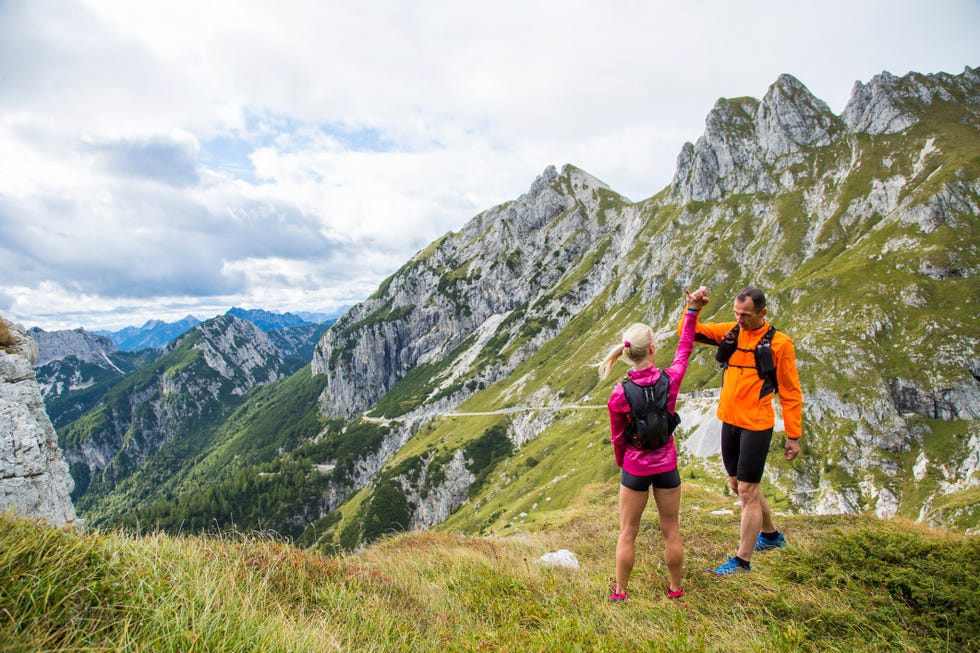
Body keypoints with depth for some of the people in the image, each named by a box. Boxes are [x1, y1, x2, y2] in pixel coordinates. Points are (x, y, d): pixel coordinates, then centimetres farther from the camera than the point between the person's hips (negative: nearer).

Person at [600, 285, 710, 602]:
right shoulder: (671, 380, -16)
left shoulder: (619, 395, -18)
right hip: (667, 467, 2)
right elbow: (684, 348, 4)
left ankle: (620, 591, 27)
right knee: (671, 531, 18)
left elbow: (617, 437, -5)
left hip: (635, 469, -1)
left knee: (627, 533, 14)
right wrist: (692, 311, 13)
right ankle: (675, 588, 35)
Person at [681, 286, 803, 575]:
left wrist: (793, 435, -5)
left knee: (747, 491, 0)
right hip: (729, 422, 6)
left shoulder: (778, 343, -10)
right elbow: (688, 331, 3)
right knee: (737, 484, 18)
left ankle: (742, 560, 15)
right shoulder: (729, 332, 3)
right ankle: (771, 535, 42)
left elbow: (790, 392, -6)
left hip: (756, 426, -6)